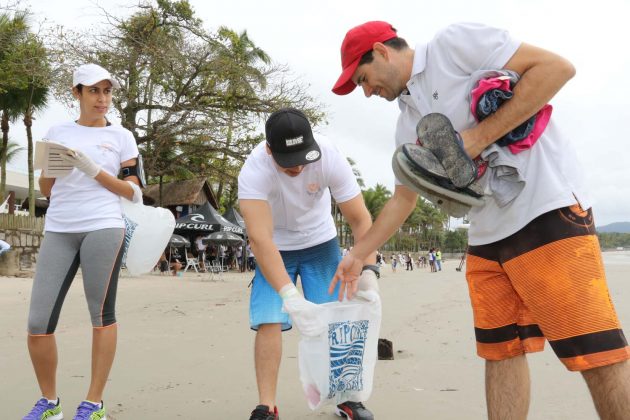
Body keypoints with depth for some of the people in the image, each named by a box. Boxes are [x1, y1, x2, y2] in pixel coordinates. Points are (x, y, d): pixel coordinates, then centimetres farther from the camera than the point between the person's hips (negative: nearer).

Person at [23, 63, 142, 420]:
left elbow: (133, 192, 2)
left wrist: (93, 170, -9)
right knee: (38, 323, -3)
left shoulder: (121, 136, 8)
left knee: (102, 315, -3)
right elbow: (46, 190, 17)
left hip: (104, 228, -2)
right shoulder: (58, 132, 15)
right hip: (58, 232, 3)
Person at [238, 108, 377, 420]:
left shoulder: (330, 158, -27)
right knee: (269, 321, -14)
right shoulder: (254, 172, -33)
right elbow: (260, 239, -42)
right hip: (275, 250, -1)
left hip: (321, 242, 2)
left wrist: (368, 269, -37)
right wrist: (289, 295, -53)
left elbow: (360, 219, -23)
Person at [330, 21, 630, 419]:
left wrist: (479, 137, -16)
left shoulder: (453, 43, -4)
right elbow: (403, 198, 26)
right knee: (501, 353, 9)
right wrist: (358, 255, 26)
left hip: (547, 209, -8)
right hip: (486, 236, 9)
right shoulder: (407, 124, 18)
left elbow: (557, 67, -12)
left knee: (597, 355, -7)